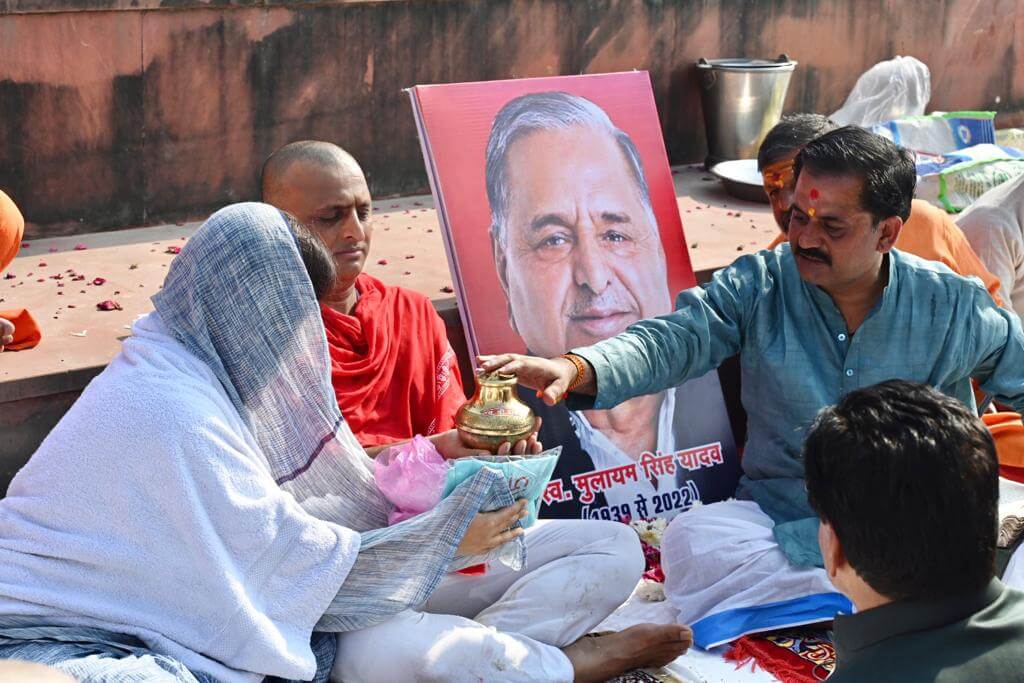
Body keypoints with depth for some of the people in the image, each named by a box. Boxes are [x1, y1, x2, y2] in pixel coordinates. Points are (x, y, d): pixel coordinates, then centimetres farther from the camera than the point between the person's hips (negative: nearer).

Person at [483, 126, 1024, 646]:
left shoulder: (956, 307, 0)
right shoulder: (757, 287, -2)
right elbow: (672, 339, -15)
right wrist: (575, 370, -36)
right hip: (782, 524, 0)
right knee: (691, 541, -30)